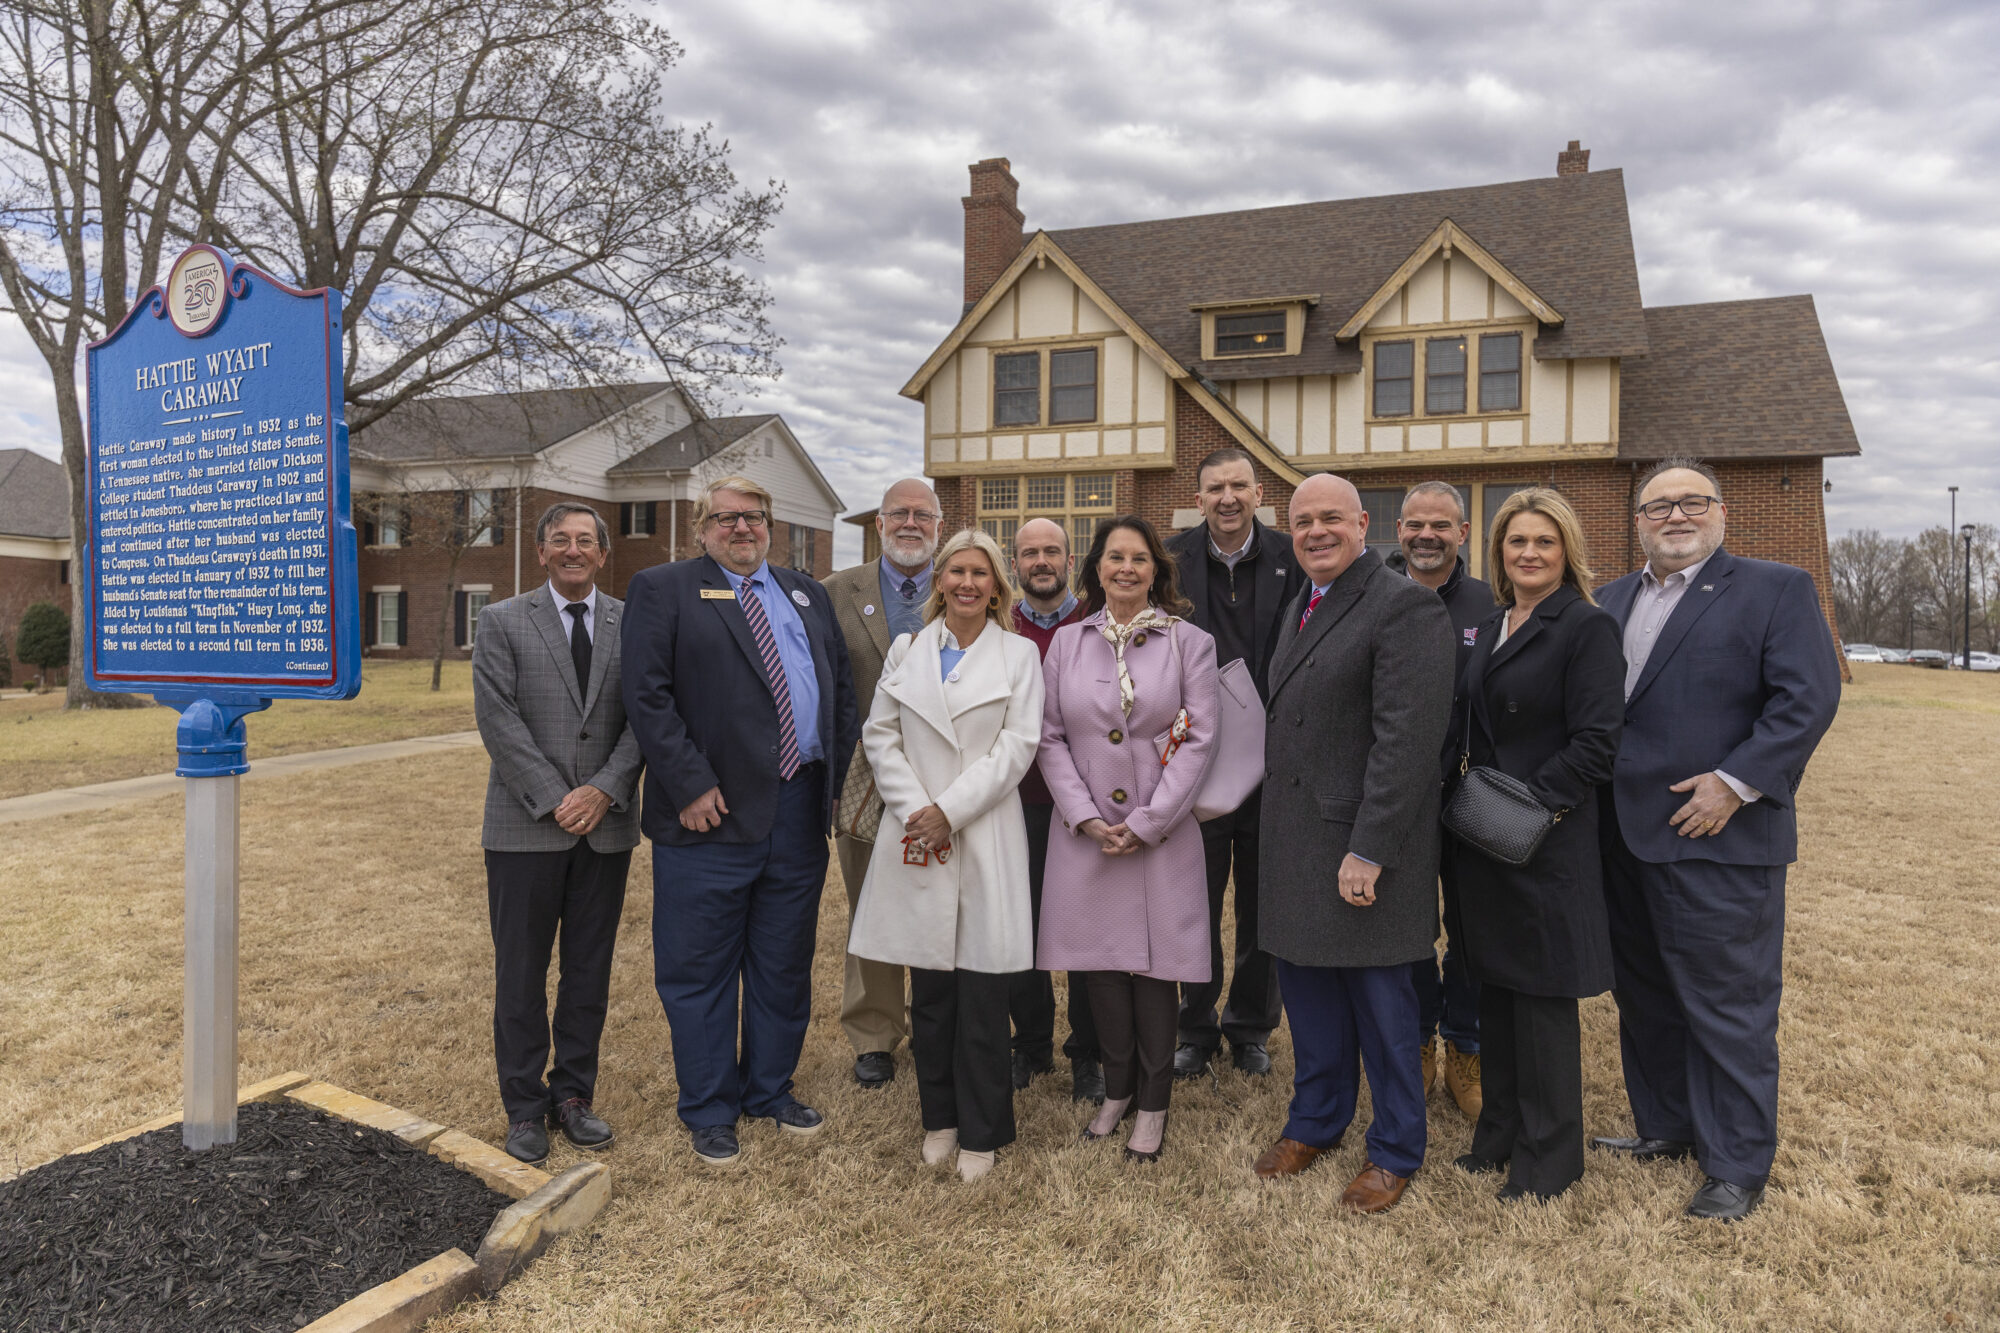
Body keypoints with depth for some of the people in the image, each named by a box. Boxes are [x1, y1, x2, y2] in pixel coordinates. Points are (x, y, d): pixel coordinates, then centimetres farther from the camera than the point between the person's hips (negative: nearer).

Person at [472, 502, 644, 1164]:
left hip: (606, 826, 2)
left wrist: (604, 790, -13)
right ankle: (525, 1107, 21)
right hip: (525, 827, -2)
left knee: (590, 970, 10)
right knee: (521, 973, 7)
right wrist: (554, 800, -13)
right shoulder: (502, 622, 1)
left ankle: (573, 1095, 25)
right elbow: (498, 719, -7)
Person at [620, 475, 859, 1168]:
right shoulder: (662, 589, 0)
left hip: (799, 809, 5)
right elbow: (647, 696, -10)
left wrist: (836, 772, 6)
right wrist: (692, 785, -16)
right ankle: (709, 1111, 24)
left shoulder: (806, 593, 16)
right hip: (713, 813, -5)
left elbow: (842, 687, 16)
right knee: (701, 969, 6)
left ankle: (770, 1089, 34)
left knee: (784, 964, 16)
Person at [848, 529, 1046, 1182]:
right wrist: (915, 809, -6)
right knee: (929, 992, 8)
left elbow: (1018, 744, -5)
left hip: (987, 839, -2)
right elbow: (880, 735, 7)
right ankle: (939, 1118, 25)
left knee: (982, 994, 1)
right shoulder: (906, 650, 11)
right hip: (917, 837, 2)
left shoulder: (1019, 654, 4)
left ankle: (981, 1131, 16)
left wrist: (950, 809, -11)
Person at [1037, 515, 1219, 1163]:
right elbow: (1051, 737, 5)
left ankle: (1152, 1105, 19)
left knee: (1153, 962, 2)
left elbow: (1198, 739, -4)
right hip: (1085, 830, 2)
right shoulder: (1067, 642, 7)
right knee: (1100, 962, 8)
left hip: (1161, 831, -2)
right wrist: (1086, 817, -6)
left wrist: (1146, 823, -10)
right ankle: (1117, 1089, 27)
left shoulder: (1189, 641, 0)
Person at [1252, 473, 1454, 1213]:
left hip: (1363, 847, -7)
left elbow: (1408, 740, -20)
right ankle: (1316, 1119, 38)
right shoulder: (1300, 608, 14)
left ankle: (1395, 1150, 27)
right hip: (1294, 841, 8)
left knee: (1380, 1000, 7)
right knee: (1308, 985, 18)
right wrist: (1276, 833, 11)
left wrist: (1368, 851, -22)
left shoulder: (1405, 607, -14)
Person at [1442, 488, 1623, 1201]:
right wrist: (1454, 782, 2)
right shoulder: (1490, 627, 13)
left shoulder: (1587, 627, -10)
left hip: (1546, 841, -7)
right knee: (1495, 988, 16)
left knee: (1542, 996, 3)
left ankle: (1548, 1155, 19)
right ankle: (1500, 1131, 31)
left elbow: (1596, 742, -16)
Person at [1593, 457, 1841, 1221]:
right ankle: (1666, 1129, 33)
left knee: (1728, 1006, 2)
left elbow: (1809, 697, -12)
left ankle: (1737, 1167, 16)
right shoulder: (1613, 601, 15)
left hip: (1717, 838, -6)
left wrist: (1735, 782, -18)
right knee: (1644, 998, 16)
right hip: (1624, 837, 6)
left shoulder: (1775, 590, -2)